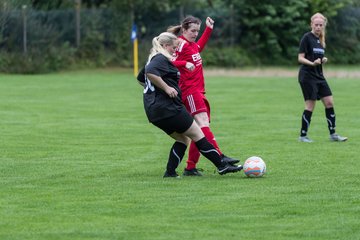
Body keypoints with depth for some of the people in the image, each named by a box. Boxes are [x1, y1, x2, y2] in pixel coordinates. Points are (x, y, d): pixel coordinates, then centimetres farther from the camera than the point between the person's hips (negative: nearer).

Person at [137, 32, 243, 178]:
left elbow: (140, 78, 33)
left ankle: (170, 172, 6)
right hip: (167, 107, -10)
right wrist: (166, 88, -25)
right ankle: (222, 166, -2)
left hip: (154, 110, 10)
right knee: (197, 134, -4)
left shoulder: (154, 59, 20)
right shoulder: (161, 59, -11)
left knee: (183, 139, 16)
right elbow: (150, 72, -31)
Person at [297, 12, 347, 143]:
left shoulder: (320, 39, 14)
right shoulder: (307, 38, -9)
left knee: (329, 102, 3)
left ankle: (332, 134, 9)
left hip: (319, 76, 8)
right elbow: (300, 58, -12)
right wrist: (312, 63, -28)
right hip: (307, 76, -8)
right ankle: (303, 135, 1)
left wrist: (323, 60, 2)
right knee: (310, 105, -8)